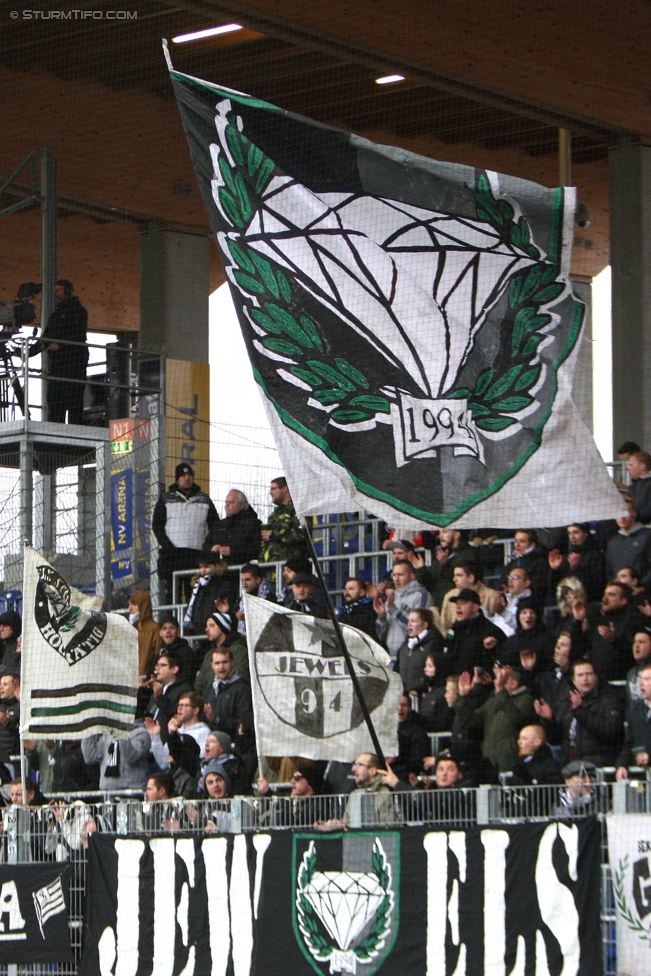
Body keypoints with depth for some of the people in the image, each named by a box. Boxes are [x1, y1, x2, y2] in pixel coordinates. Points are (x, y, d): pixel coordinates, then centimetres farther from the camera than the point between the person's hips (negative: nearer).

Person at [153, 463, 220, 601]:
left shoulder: (204, 499, 15)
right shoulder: (166, 498, 10)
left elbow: (215, 525, 13)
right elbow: (157, 525, 4)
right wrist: (167, 546, -9)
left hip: (196, 553, 2)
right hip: (172, 553, -1)